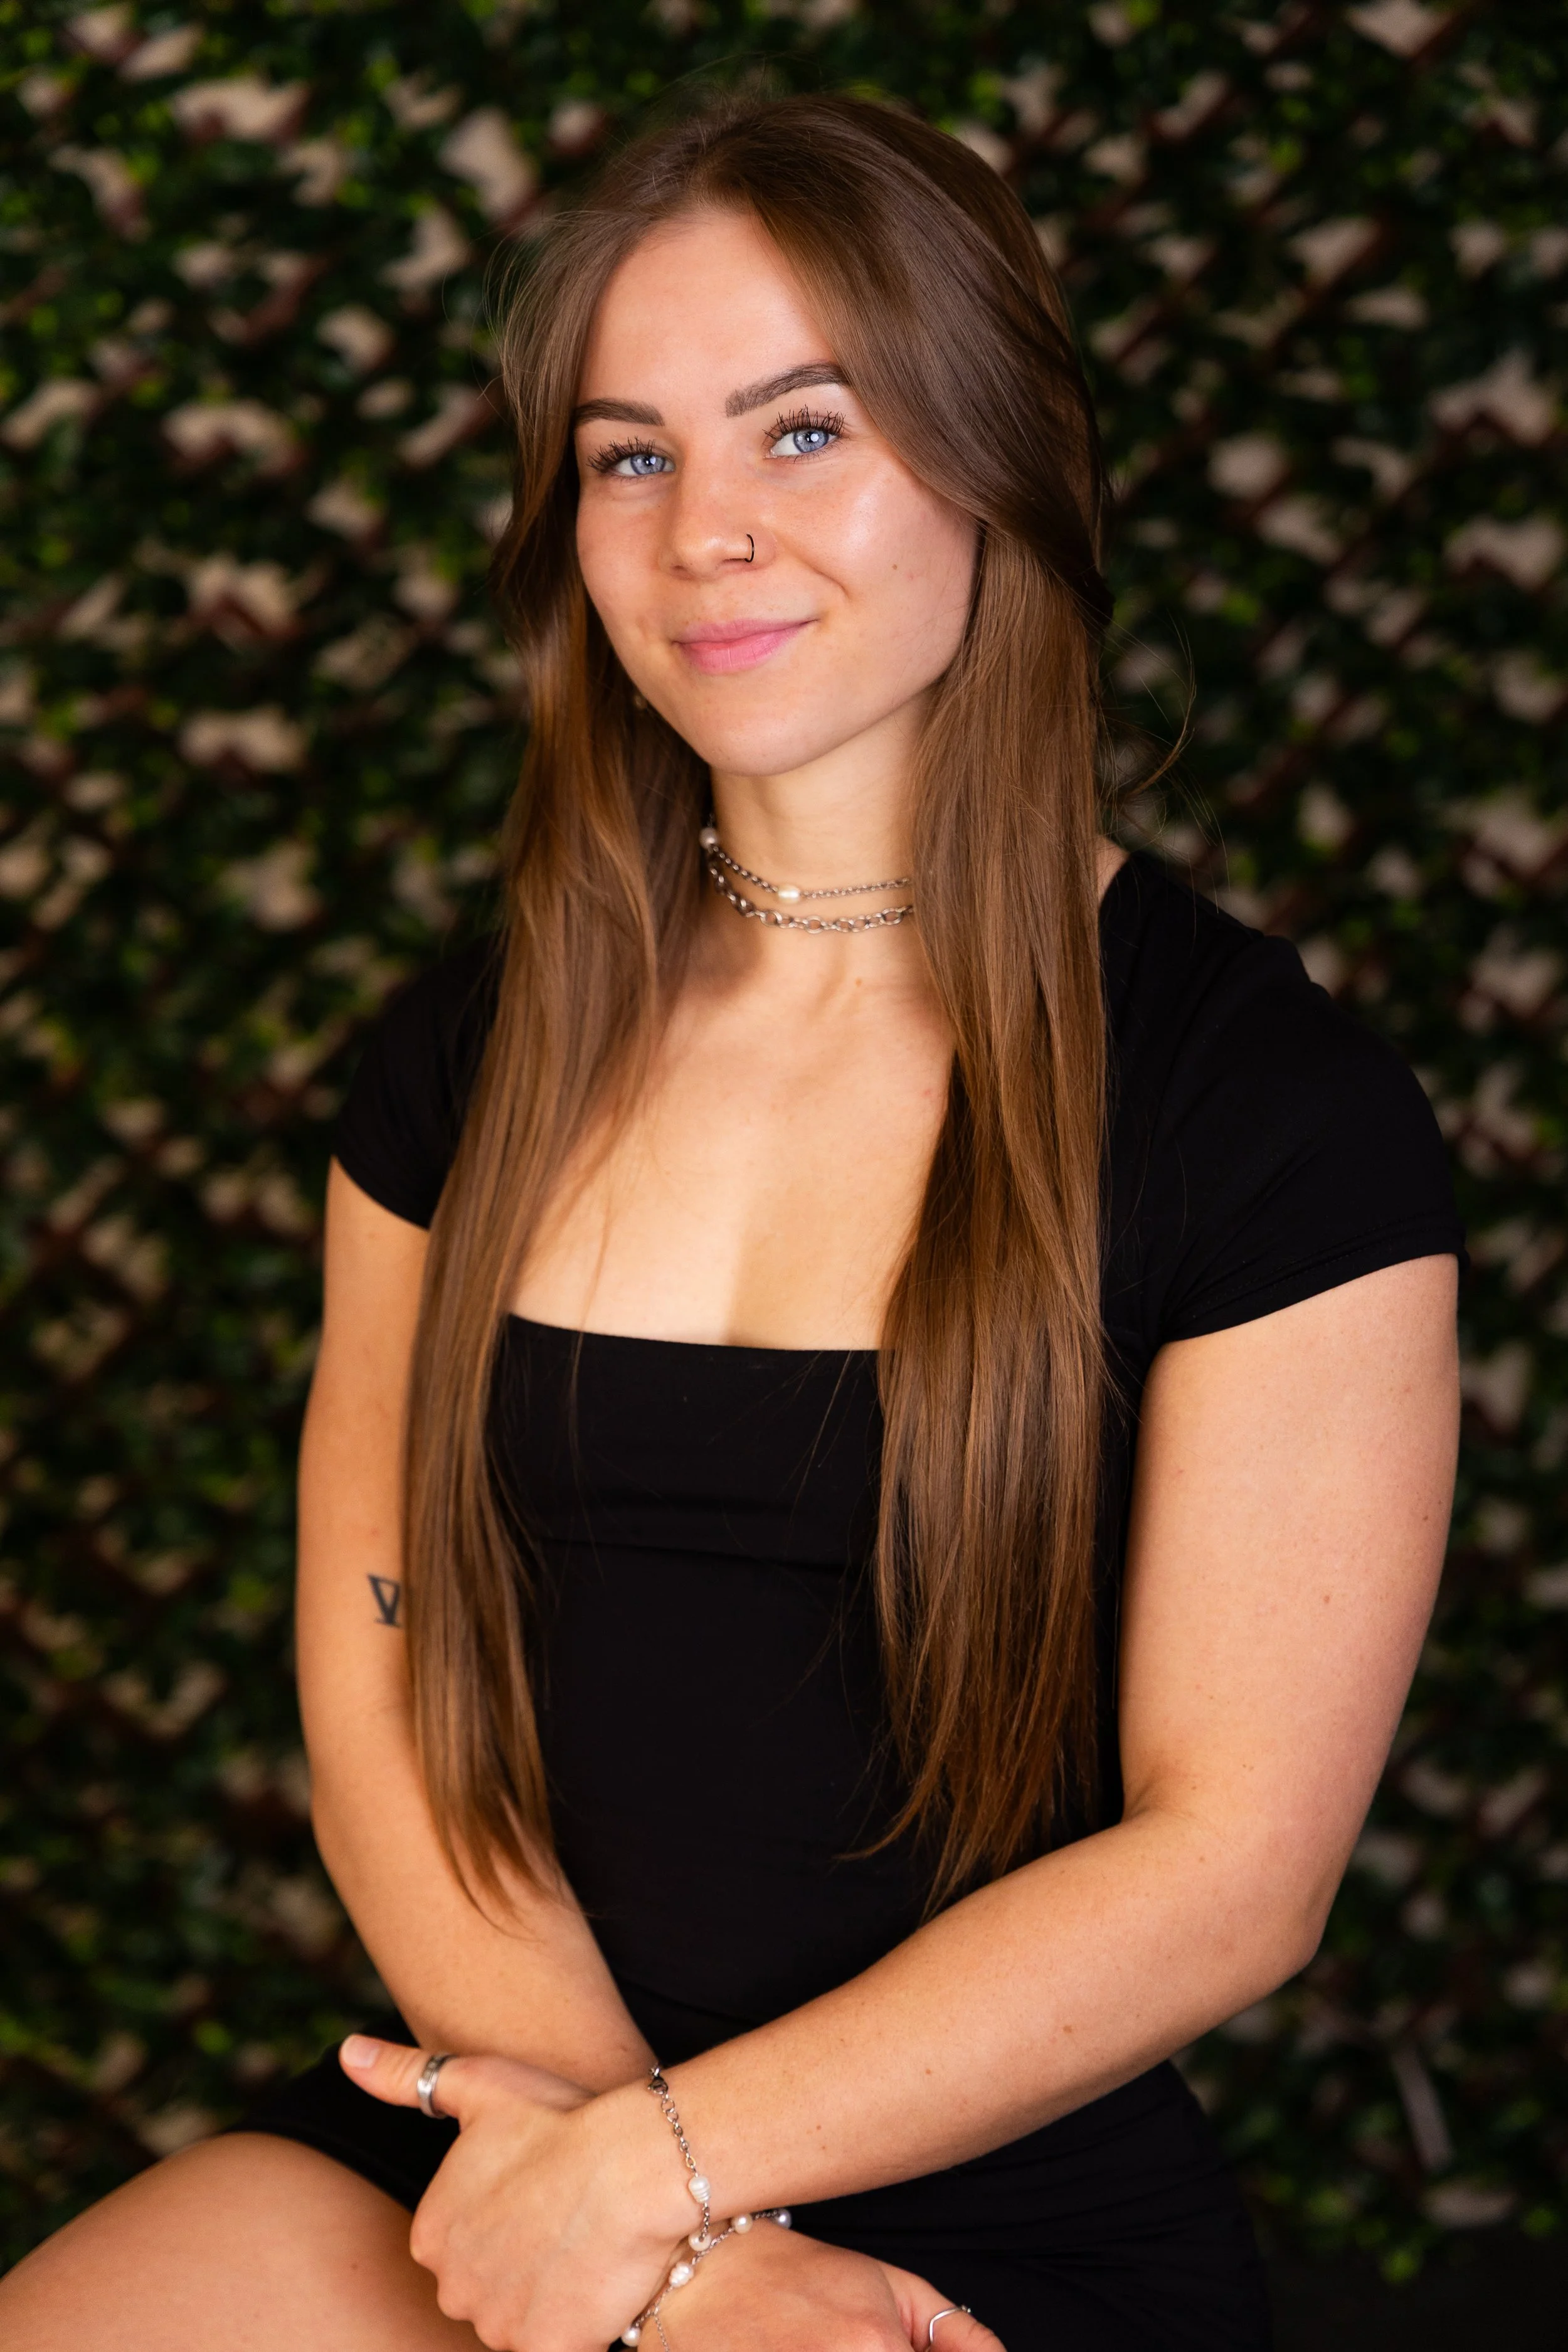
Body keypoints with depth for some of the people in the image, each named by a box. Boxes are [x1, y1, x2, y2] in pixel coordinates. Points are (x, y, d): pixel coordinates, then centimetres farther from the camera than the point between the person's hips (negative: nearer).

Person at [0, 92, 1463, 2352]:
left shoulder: (1273, 1103, -6)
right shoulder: (468, 1060, 7)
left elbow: (1233, 1867, -8)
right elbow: (380, 1680, 3)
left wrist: (658, 2160, -11)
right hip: (477, 2143, 4)